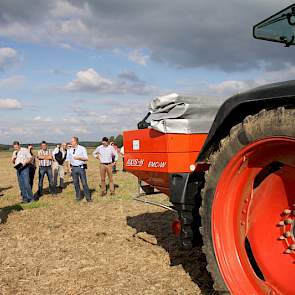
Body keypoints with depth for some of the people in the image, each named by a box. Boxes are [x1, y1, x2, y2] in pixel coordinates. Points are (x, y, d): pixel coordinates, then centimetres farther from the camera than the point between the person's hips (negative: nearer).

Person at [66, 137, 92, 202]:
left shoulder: (82, 148, -2)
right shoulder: (69, 150, 9)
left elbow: (86, 158, -4)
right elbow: (68, 159, 14)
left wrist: (79, 157, -19)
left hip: (81, 167, -4)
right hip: (74, 168, 4)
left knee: (84, 183, -3)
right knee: (76, 183, 7)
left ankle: (88, 197, 5)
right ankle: (78, 196, 19)